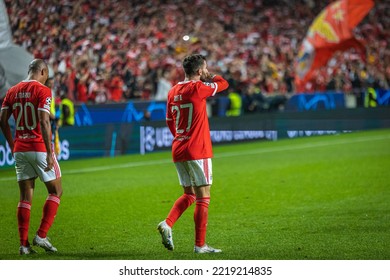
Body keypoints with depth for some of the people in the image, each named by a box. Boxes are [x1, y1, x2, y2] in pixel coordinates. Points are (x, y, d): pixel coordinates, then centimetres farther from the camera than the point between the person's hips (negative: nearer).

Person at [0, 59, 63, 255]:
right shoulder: (43, 91, -10)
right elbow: (44, 122, -18)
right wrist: (49, 153, -17)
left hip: (20, 149, 6)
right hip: (39, 148, -6)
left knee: (25, 197, 8)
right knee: (55, 192, 9)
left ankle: (24, 244, 3)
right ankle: (41, 236, -1)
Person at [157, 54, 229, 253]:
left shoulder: (173, 92, 9)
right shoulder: (197, 88, -12)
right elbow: (223, 84, 2)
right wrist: (208, 76, 16)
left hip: (178, 149, 7)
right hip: (197, 151, -7)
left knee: (189, 194, 19)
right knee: (203, 198, 0)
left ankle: (167, 224, -2)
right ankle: (200, 245, 1)